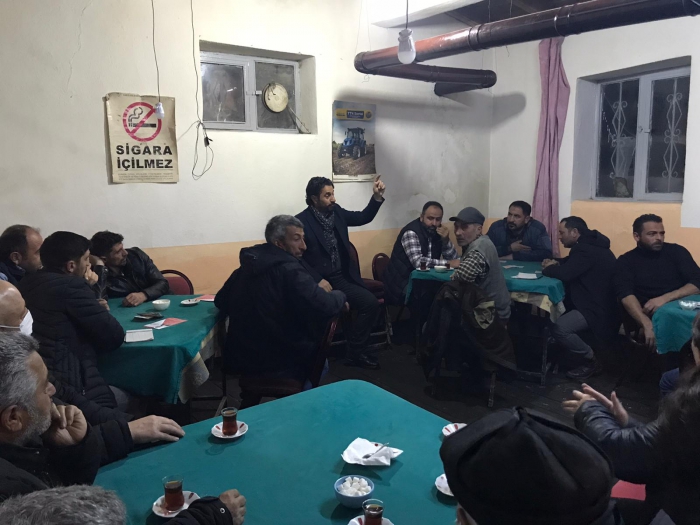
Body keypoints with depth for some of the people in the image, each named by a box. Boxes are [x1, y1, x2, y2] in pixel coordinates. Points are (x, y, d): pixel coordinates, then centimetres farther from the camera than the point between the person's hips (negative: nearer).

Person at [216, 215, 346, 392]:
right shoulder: (289, 270, -19)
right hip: (278, 365, -7)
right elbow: (325, 307, -26)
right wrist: (339, 295, -5)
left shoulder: (246, 267, 5)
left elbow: (221, 302, 17)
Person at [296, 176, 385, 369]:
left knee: (371, 302, -13)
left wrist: (377, 196, 2)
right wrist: (318, 280, -20)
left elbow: (363, 218, 17)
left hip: (342, 277, 6)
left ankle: (356, 351, 2)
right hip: (319, 281, -6)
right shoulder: (301, 221, -11)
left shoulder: (336, 211, 8)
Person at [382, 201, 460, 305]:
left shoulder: (438, 232, 4)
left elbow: (453, 258, 2)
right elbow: (418, 262, -30)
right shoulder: (411, 232, -18)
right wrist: (448, 263, -25)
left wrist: (446, 240, -15)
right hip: (401, 284, -7)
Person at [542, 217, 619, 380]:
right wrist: (555, 263, 3)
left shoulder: (586, 250, -22)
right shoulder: (589, 245, 12)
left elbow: (565, 274, -31)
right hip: (595, 302, 11)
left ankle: (591, 362, -4)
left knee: (559, 327, -26)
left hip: (599, 309, -11)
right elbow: (570, 263, 25)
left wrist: (547, 268, -9)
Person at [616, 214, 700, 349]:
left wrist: (665, 298, -17)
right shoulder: (626, 261, 6)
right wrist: (648, 325, -29)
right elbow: (627, 296, -11)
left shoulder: (677, 251, 12)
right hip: (649, 318, -2)